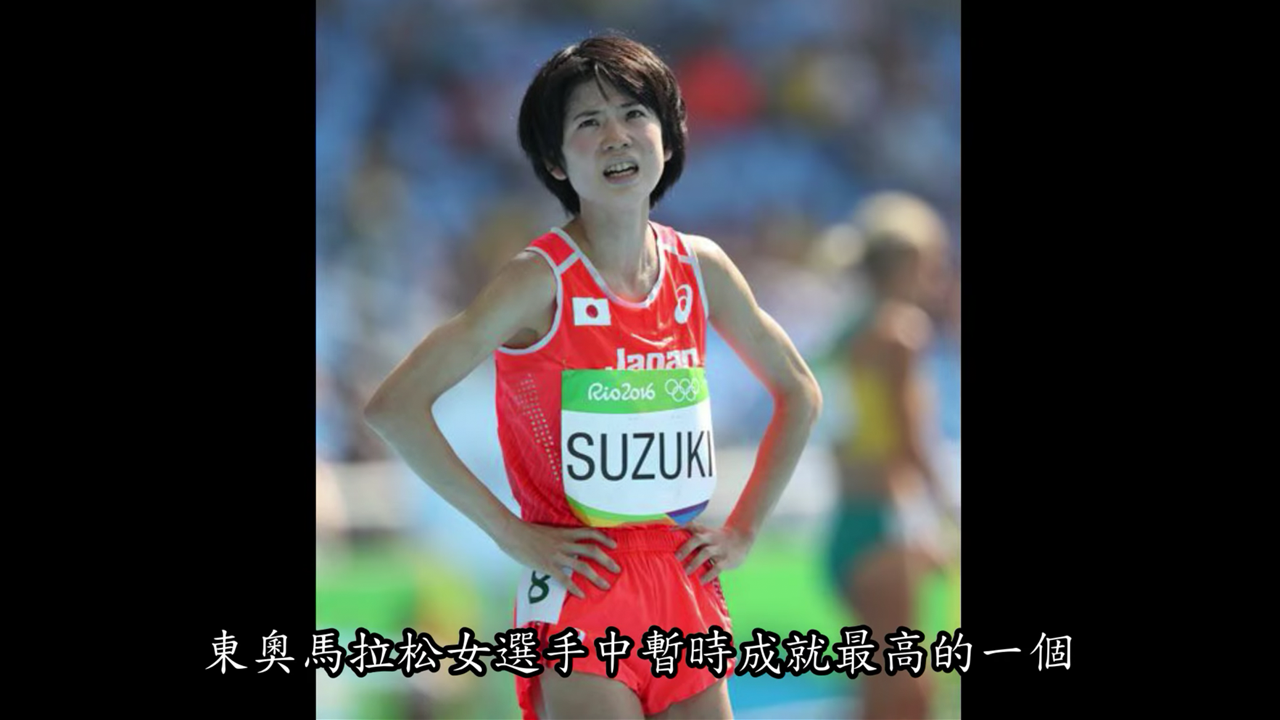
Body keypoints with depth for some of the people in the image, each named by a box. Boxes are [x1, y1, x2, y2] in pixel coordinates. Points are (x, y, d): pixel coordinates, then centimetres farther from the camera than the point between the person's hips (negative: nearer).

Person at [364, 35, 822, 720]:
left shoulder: (700, 269, 5)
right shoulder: (541, 279, -10)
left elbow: (799, 394, 21)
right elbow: (393, 406, -16)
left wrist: (744, 528, 11)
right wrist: (510, 532, -14)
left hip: (689, 596, 5)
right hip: (582, 597, -5)